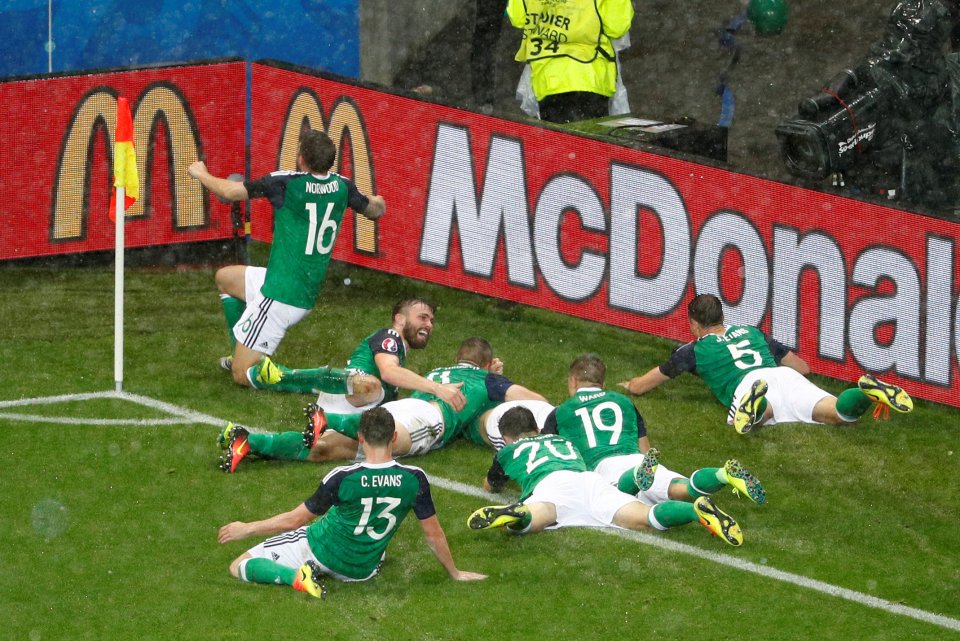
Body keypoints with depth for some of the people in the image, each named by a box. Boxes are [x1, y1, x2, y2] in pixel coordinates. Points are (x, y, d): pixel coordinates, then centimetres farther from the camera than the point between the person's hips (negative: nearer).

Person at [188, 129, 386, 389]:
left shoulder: (286, 183, -17)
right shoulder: (342, 186, -1)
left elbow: (230, 192, -7)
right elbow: (376, 210, 18)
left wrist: (201, 174, 14)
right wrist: (377, 201, 44)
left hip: (279, 298, -8)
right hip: (307, 297, 8)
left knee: (242, 376, -1)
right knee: (225, 278, 32)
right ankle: (244, 356, 36)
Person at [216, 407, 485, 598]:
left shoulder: (342, 478, -24)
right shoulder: (414, 480, -17)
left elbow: (294, 520, -14)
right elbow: (433, 534, -5)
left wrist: (246, 529, 1)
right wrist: (455, 573, 12)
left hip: (319, 551, -5)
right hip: (363, 571, 5)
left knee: (239, 567, 1)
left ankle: (296, 575, -18)